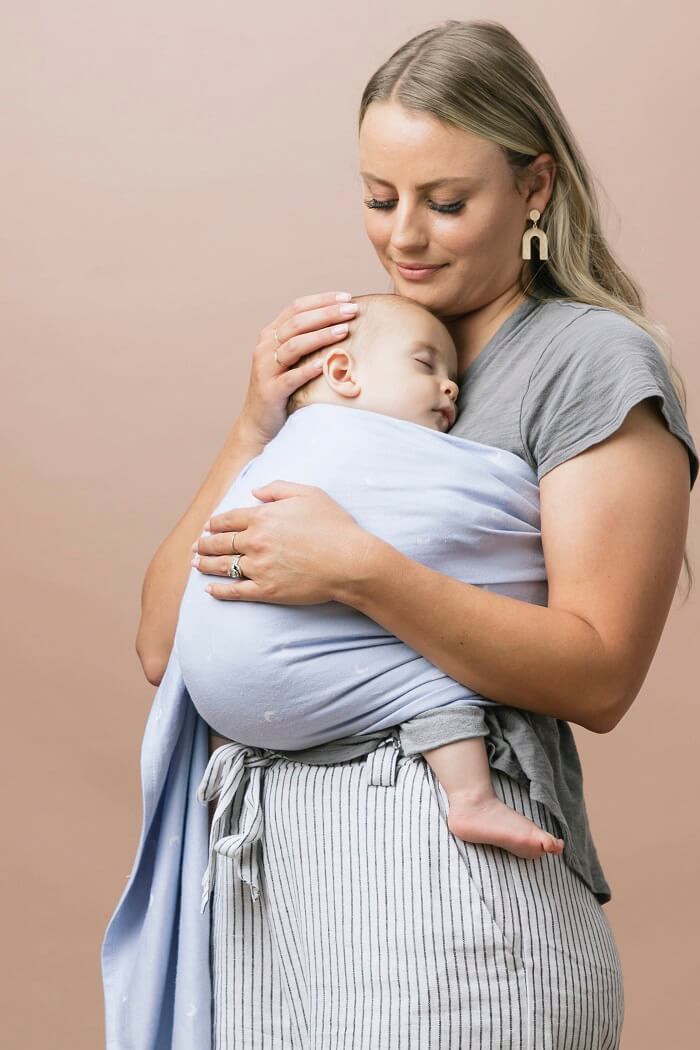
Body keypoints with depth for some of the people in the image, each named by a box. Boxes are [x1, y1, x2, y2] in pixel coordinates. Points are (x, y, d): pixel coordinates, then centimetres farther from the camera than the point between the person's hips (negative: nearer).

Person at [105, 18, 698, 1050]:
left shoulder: (593, 358, -1)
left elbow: (599, 676, -11)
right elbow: (164, 648, 11)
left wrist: (358, 569, -20)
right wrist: (255, 430, -1)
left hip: (443, 858, -5)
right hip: (257, 867, 6)